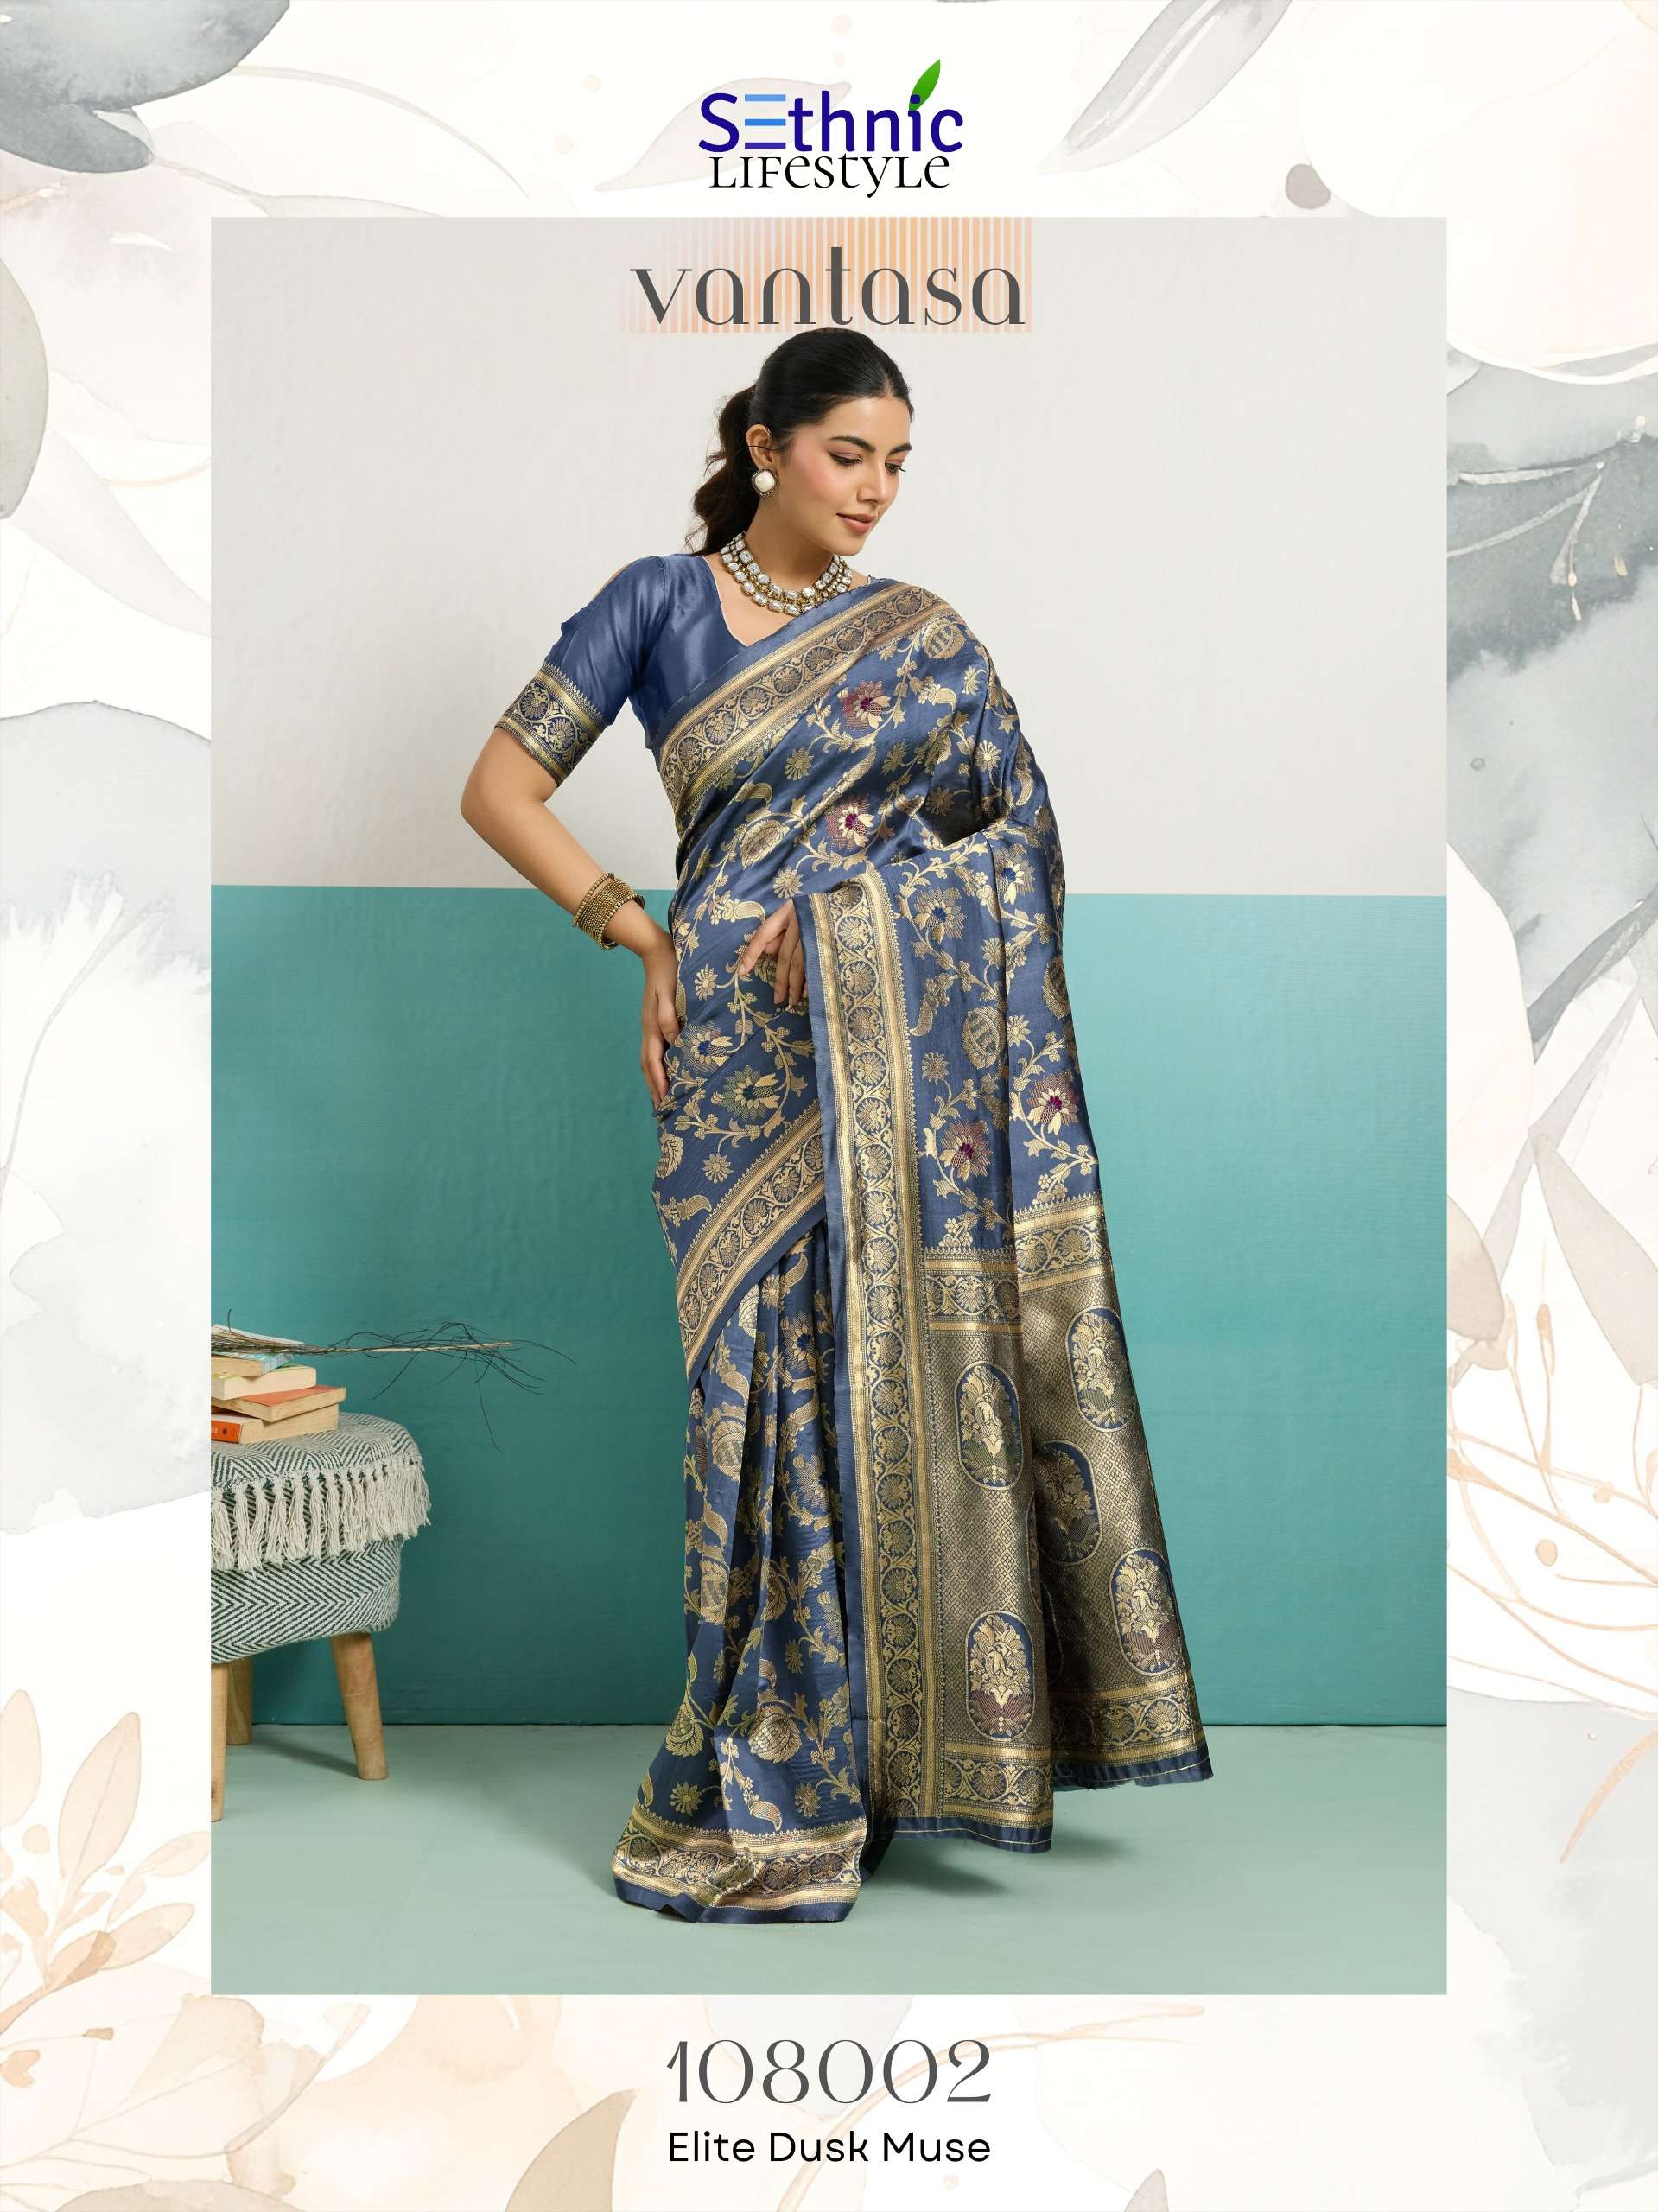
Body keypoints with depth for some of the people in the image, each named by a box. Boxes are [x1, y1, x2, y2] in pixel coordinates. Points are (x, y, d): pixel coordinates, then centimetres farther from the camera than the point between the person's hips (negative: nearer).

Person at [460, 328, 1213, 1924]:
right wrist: (643, 935, -4)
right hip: (749, 1052, -2)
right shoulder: (659, 602, 7)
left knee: (913, 1370, 1)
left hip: (912, 1044, 2)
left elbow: (1019, 829, 4)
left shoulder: (920, 633, 13)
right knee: (777, 1386, -2)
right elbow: (499, 790, 5)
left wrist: (844, 900, -11)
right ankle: (773, 1794, 13)